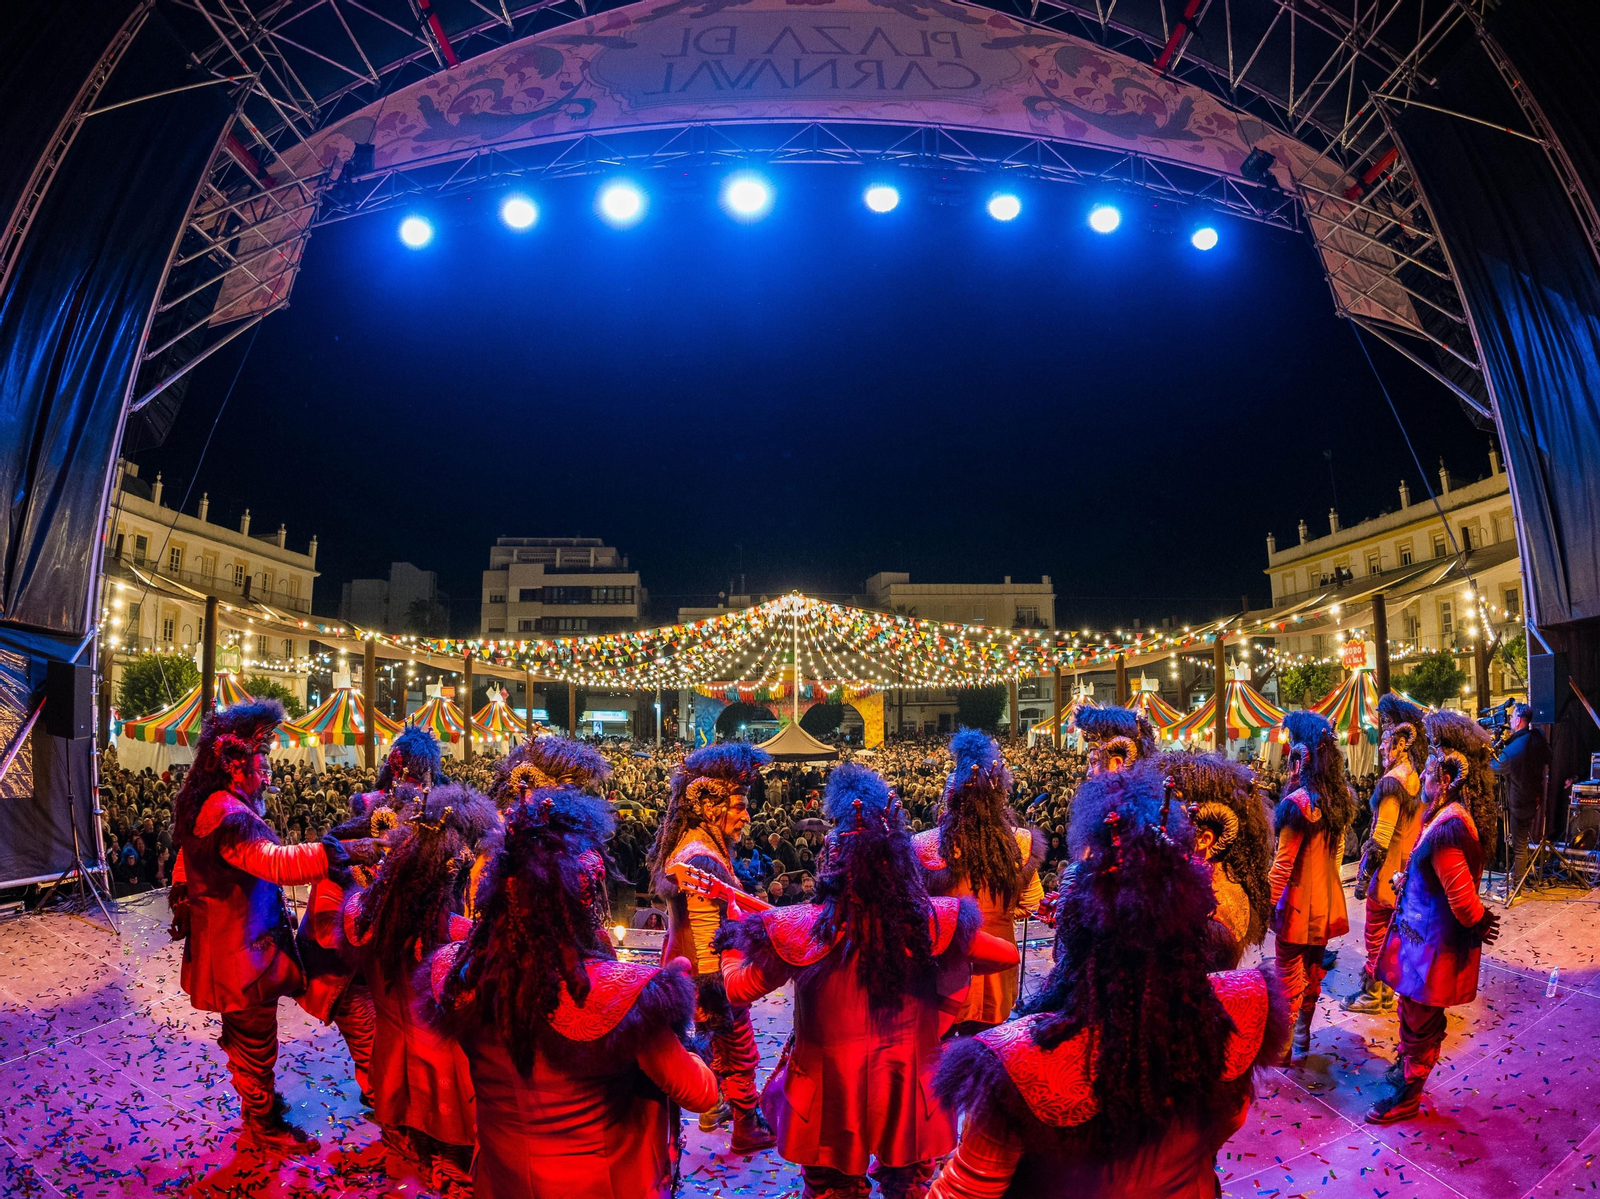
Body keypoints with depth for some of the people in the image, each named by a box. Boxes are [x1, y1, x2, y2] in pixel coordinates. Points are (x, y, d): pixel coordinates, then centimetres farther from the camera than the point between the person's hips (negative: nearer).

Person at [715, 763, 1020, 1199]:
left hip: (831, 1101, -1)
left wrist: (732, 940, 7)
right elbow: (1009, 955, -4)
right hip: (909, 1095, 2)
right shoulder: (933, 922, -19)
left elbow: (737, 989, -12)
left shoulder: (803, 929, -24)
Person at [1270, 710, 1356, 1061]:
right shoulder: (1339, 797, -1)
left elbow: (1283, 864, -21)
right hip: (1326, 900, 7)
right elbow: (1338, 849, 11)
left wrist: (1269, 902, -12)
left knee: (1289, 975, 7)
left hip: (1297, 904, -7)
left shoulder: (1297, 803, -25)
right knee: (1313, 970, 20)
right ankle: (1303, 1037, 35)